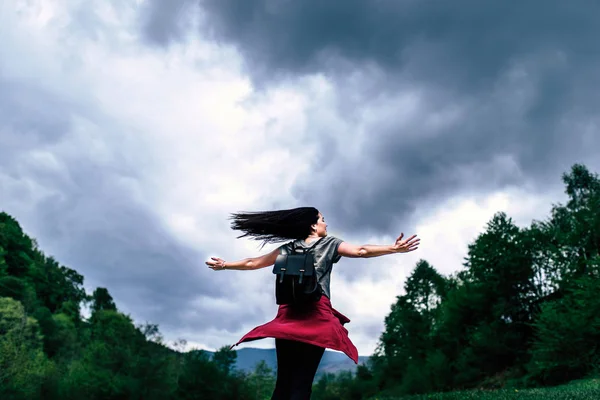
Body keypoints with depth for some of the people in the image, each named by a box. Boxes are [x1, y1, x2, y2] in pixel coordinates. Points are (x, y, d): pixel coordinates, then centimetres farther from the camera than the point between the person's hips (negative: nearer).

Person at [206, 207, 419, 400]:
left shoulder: (288, 249, 18)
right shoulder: (331, 244, 10)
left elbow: (252, 263, 23)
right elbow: (361, 251, -3)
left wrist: (224, 264, 37)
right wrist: (394, 248, -7)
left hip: (288, 314, 4)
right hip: (317, 315, -3)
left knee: (283, 381, 6)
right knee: (302, 382, -7)